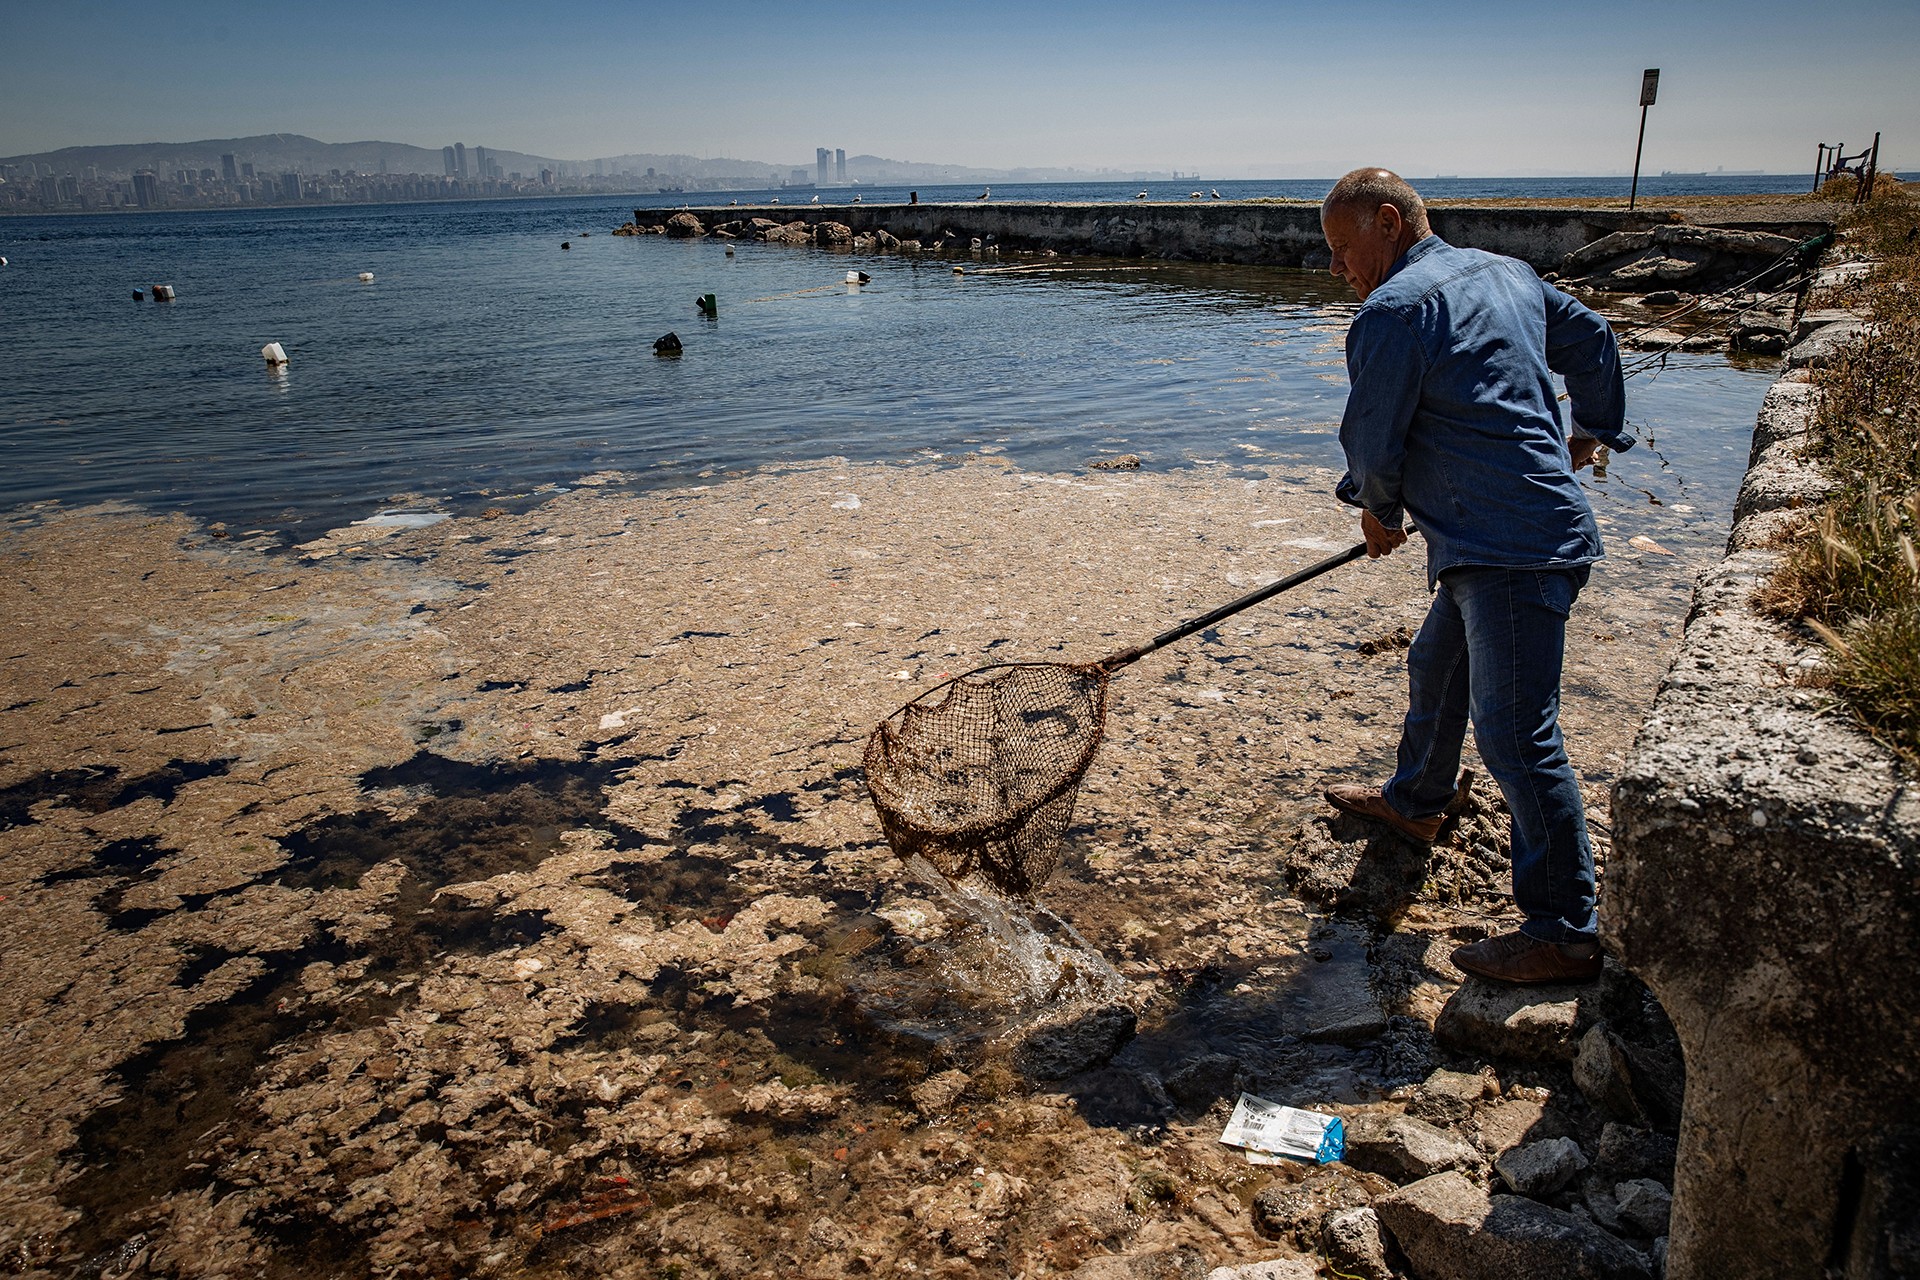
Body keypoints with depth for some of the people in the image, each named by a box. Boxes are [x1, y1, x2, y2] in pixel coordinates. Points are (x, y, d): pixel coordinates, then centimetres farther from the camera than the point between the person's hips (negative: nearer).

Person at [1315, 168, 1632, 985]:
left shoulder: (1393, 311, -14)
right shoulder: (1507, 273, 15)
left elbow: (1372, 442, -10)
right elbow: (1589, 340, 28)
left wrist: (1378, 511, 11)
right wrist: (1595, 428, 43)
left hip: (1510, 550, -11)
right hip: (1513, 538, 11)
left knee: (1515, 736, -8)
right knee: (1436, 669, 26)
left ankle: (1563, 934, -1)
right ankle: (1414, 802, 48)